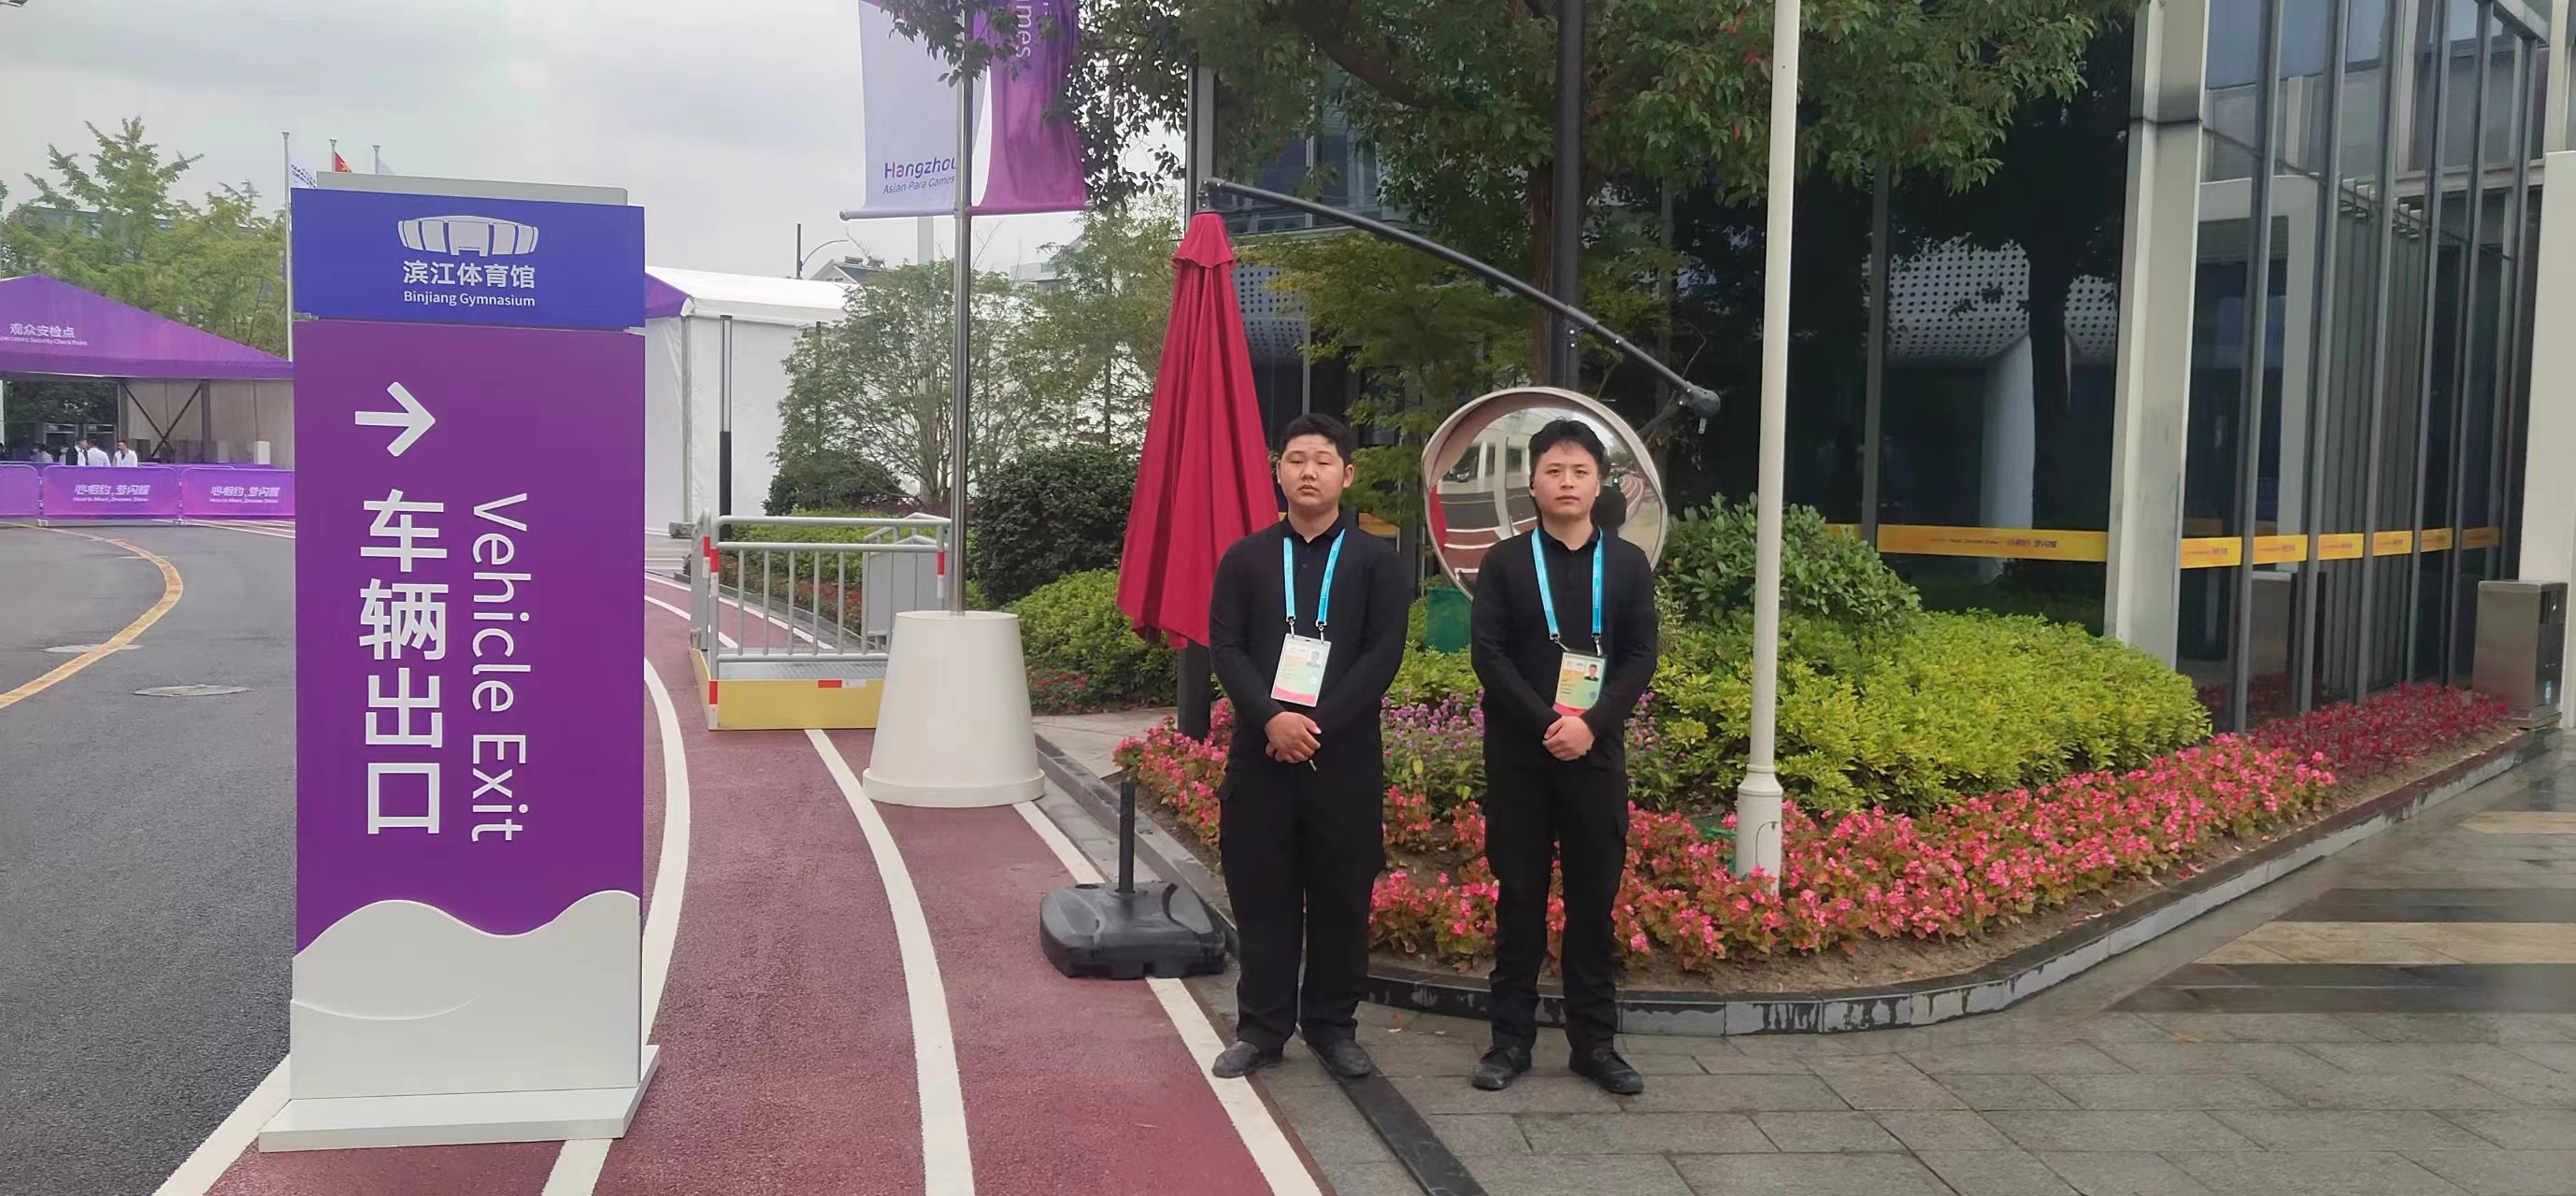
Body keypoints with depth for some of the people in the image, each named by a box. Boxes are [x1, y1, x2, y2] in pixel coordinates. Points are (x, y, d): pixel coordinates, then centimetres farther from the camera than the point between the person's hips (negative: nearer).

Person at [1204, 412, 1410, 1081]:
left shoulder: (1377, 562, 4)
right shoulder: (1245, 559, 9)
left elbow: (1383, 654, -5)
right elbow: (1224, 646, 1)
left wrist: (1319, 724, -14)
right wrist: (1272, 718, -15)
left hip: (1346, 754, -1)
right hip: (1260, 751, 1)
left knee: (1342, 893, 5)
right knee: (1261, 893, 4)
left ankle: (1332, 1025, 18)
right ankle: (1262, 1027, 15)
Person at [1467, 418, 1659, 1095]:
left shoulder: (1628, 564, 7)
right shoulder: (1504, 562, 3)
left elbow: (1641, 658, 1)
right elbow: (1487, 654, -5)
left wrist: (1591, 724, -14)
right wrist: (1546, 723, -16)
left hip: (1596, 753, 1)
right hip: (1518, 755, -1)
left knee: (1594, 899, 6)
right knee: (1520, 896, 4)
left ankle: (1595, 1041, 14)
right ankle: (1512, 1038, 12)